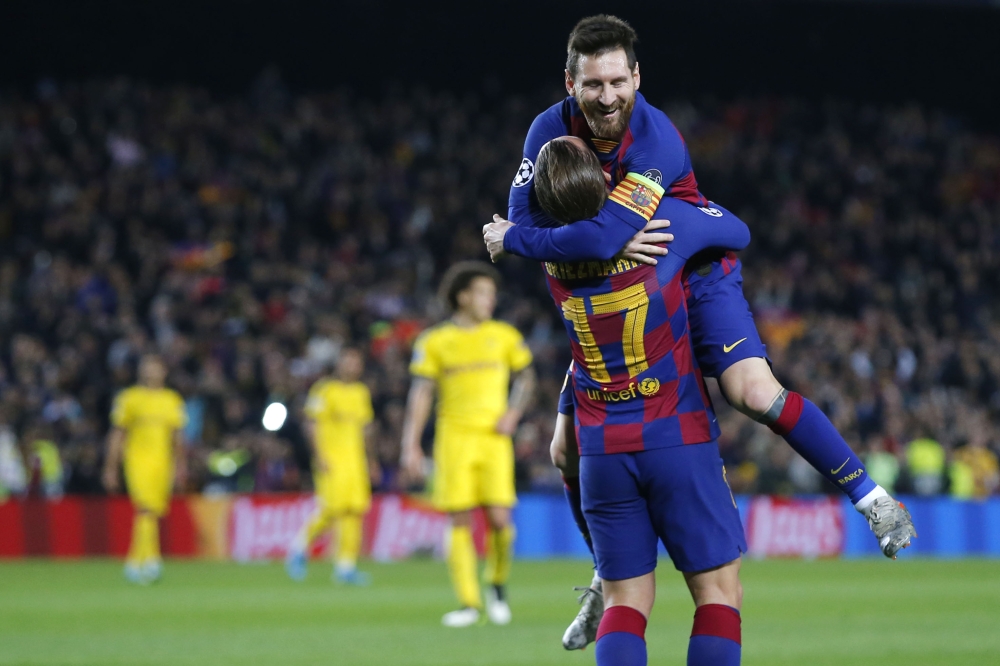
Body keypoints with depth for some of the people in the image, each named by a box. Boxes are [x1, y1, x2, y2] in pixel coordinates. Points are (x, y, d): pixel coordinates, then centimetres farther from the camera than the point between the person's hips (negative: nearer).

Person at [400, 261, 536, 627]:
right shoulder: (434, 342, 4)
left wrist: (513, 413, 0)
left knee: (499, 518, -10)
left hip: (493, 437, 1)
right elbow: (421, 394, 3)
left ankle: (498, 584, 16)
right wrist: (411, 445, -4)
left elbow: (525, 377, 19)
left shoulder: (504, 336, 9)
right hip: (454, 437, -1)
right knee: (459, 520, -5)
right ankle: (469, 603, -1)